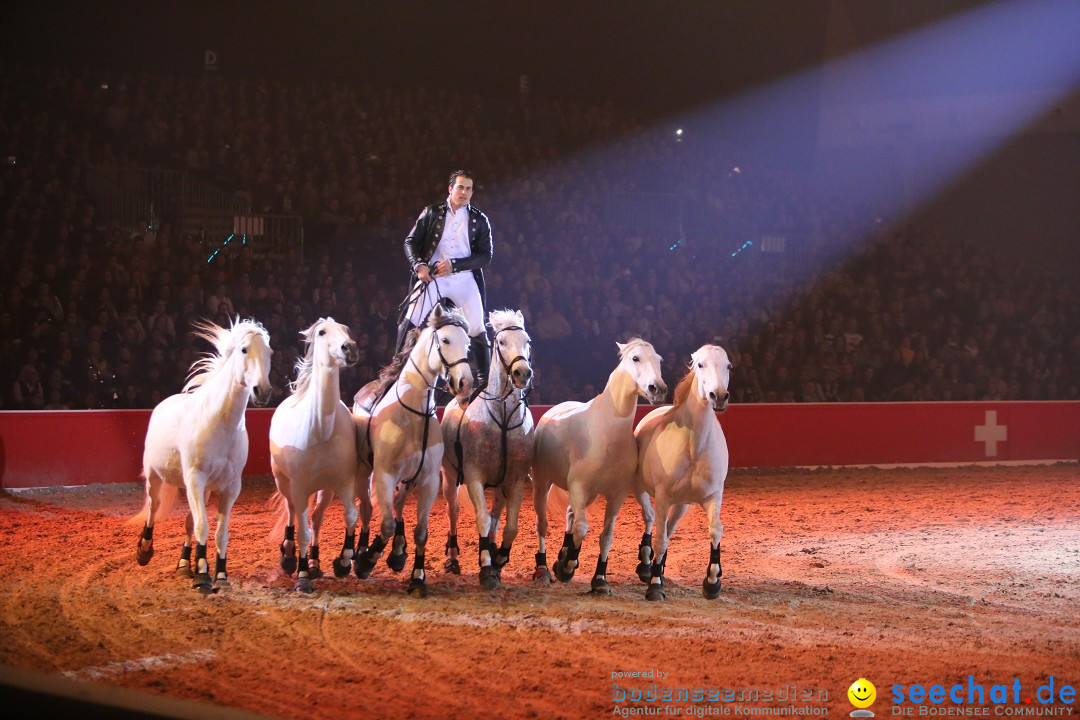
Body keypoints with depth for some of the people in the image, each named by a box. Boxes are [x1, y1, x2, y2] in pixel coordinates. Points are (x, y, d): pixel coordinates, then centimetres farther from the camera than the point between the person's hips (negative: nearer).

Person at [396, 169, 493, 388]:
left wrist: (453, 264, -13)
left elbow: (485, 256, 0)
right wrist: (418, 265, -13)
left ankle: (485, 379, 12)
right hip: (431, 276, 0)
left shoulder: (480, 220, 6)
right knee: (408, 323, -10)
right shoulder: (432, 212, 7)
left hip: (464, 278, 0)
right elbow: (411, 241, 6)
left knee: (478, 330, 0)